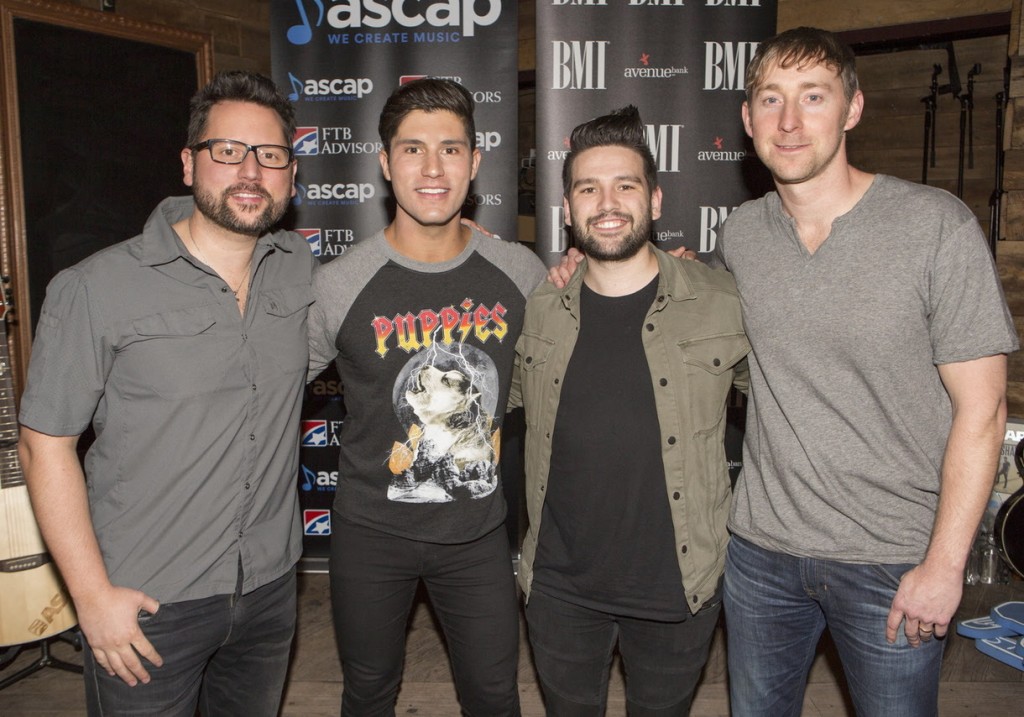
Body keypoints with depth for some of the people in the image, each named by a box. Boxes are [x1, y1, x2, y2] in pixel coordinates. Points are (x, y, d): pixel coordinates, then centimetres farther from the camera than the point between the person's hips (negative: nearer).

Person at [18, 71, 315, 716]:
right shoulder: (95, 290, -14)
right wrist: (93, 594, -12)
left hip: (271, 586, 4)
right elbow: (45, 444, -10)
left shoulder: (303, 269, -1)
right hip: (145, 602, -4)